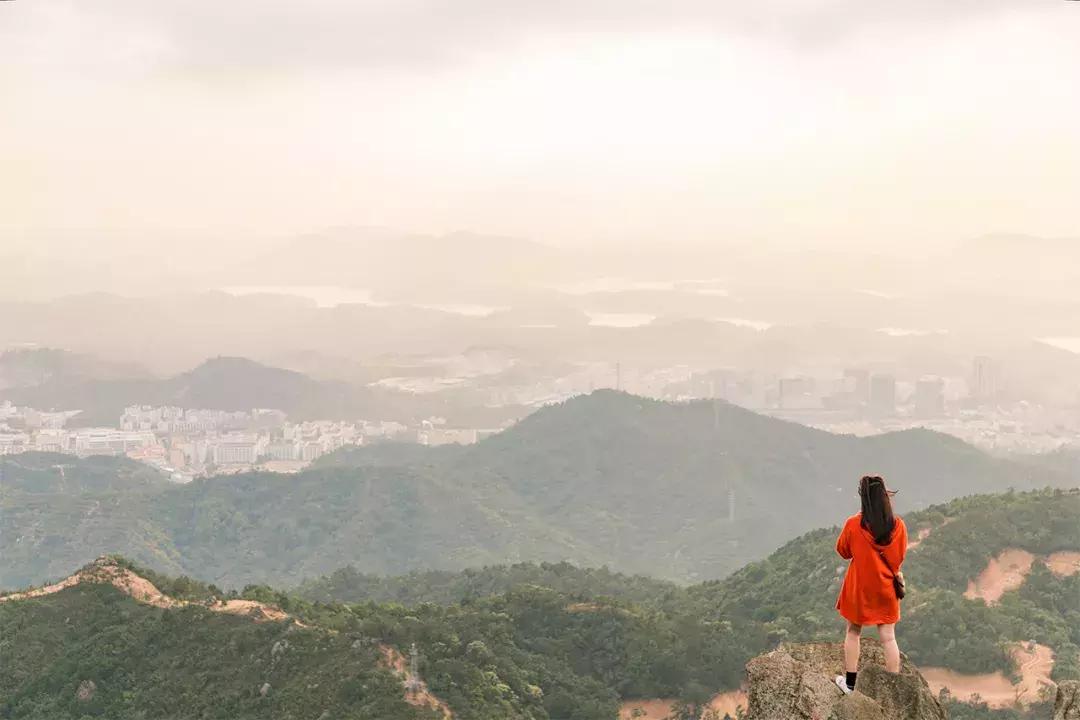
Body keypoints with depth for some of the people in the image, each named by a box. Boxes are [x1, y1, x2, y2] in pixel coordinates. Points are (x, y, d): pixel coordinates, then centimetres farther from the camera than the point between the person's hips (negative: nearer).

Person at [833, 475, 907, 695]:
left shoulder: (853, 524, -18)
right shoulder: (898, 526, -12)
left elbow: (843, 551, -2)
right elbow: (900, 557, 1)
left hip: (859, 588, -1)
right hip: (886, 588, 1)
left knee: (853, 632, 15)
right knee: (888, 637, 8)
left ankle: (850, 682, 22)